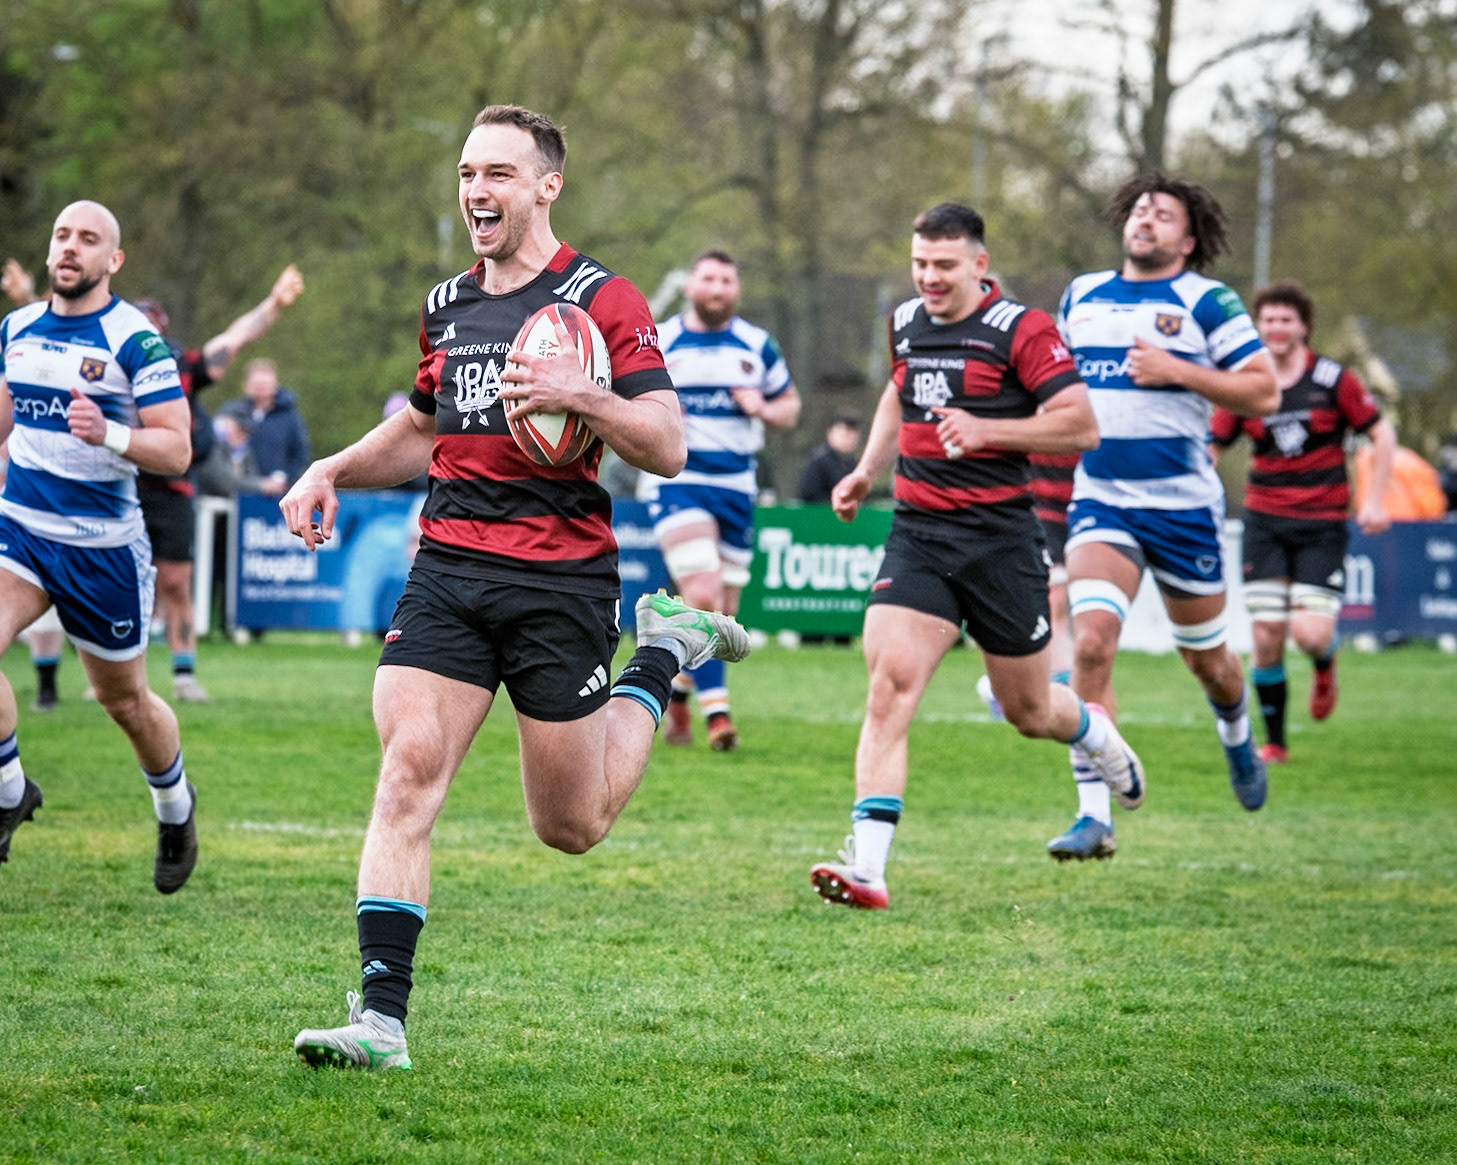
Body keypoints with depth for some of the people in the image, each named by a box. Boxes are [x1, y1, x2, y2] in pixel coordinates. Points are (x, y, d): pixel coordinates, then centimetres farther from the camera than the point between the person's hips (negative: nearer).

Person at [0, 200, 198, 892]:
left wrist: (108, 434, -29)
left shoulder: (136, 340, -11)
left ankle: (175, 807, 39)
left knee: (122, 698, 10)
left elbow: (177, 449, -14)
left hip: (103, 544, -4)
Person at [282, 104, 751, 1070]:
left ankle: (665, 653, 33)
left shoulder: (603, 301, -4)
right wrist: (332, 472, 15)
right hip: (448, 568, 4)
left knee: (573, 827, 7)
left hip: (562, 582, -4)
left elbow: (668, 448, -9)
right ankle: (381, 1016, -18)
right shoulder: (445, 307, 14)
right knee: (408, 771, -16)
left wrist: (585, 397, -25)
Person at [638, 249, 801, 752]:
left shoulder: (758, 346, 8)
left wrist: (763, 409, -7)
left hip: (736, 485, 4)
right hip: (675, 480, -4)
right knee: (702, 594, -20)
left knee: (722, 610, 6)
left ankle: (677, 690, 29)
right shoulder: (656, 342, 2)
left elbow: (789, 405, 16)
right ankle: (715, 708, -19)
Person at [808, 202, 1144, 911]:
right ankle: (867, 867, -22)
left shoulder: (1021, 330, -9)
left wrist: (985, 429, -20)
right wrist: (868, 469, 19)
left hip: (999, 534, -4)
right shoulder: (904, 323, 10)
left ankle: (1095, 734, 49)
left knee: (1029, 711, 10)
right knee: (890, 684, -16)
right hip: (917, 532, 4)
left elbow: (1081, 427, -13)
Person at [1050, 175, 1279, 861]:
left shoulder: (1207, 302, -5)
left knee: (1205, 658, 14)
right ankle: (1095, 817, -19)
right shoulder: (1082, 295, 9)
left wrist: (1177, 370, -17)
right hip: (1099, 500, 2)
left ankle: (1237, 739, 50)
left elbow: (1263, 393, -10)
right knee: (1091, 642, -19)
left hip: (1183, 503, -2)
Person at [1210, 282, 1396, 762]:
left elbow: (1381, 433, 4)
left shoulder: (1332, 379, -3)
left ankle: (1325, 667, 25)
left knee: (1310, 634, -14)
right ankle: (1274, 742, 11)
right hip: (1265, 522, 2)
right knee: (1266, 638, -6)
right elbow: (1210, 447, 8)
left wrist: (1375, 500, -4)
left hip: (1323, 523, -2)